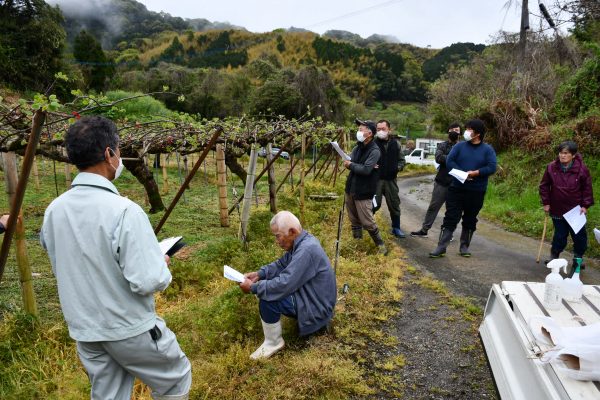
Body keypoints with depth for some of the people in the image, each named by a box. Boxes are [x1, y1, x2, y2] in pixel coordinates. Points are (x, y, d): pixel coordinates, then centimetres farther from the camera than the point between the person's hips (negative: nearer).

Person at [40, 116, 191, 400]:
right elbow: (149, 281, -26)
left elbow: (64, 268, 10)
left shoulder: (54, 210, -4)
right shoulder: (123, 211, -26)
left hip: (84, 330, 6)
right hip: (130, 329, -6)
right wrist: (162, 264, -6)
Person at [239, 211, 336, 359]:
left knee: (267, 300, -23)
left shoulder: (306, 250, -30)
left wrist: (253, 287, -20)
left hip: (316, 306, -10)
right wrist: (259, 274, 0)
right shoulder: (301, 241, 0)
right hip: (309, 294, 10)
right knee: (267, 282, 14)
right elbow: (282, 264, 13)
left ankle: (273, 343, -2)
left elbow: (283, 285, -32)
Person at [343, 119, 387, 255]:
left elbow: (366, 170, -27)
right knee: (354, 219, 19)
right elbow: (348, 161, -5)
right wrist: (358, 166, -21)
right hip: (350, 188, 8)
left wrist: (351, 165, -14)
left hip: (363, 192, -8)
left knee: (367, 222, -2)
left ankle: (380, 244, 15)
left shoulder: (374, 151, -17)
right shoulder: (358, 147, 7)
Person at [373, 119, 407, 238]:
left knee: (394, 204, 11)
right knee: (374, 204, -1)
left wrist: (398, 167, -5)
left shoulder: (395, 143, 5)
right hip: (376, 179, -3)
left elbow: (402, 159, 13)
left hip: (391, 179, 4)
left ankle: (396, 228, 24)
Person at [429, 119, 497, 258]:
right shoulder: (460, 146, 2)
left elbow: (492, 167, -9)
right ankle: (441, 247, 0)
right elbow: (449, 161, -5)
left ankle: (464, 247, 25)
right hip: (457, 189, 0)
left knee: (470, 220, 11)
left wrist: (475, 173, -20)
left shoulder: (488, 150, 0)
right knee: (450, 218, -2)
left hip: (477, 192, 0)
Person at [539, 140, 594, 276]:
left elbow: (587, 188, 0)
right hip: (557, 210, 0)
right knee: (560, 237, 7)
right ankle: (554, 257, 27)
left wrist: (585, 205, -5)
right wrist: (546, 202, 1)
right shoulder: (551, 167, -6)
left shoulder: (581, 169, -8)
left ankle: (577, 260, 27)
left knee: (579, 237, 8)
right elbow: (544, 186, 4)